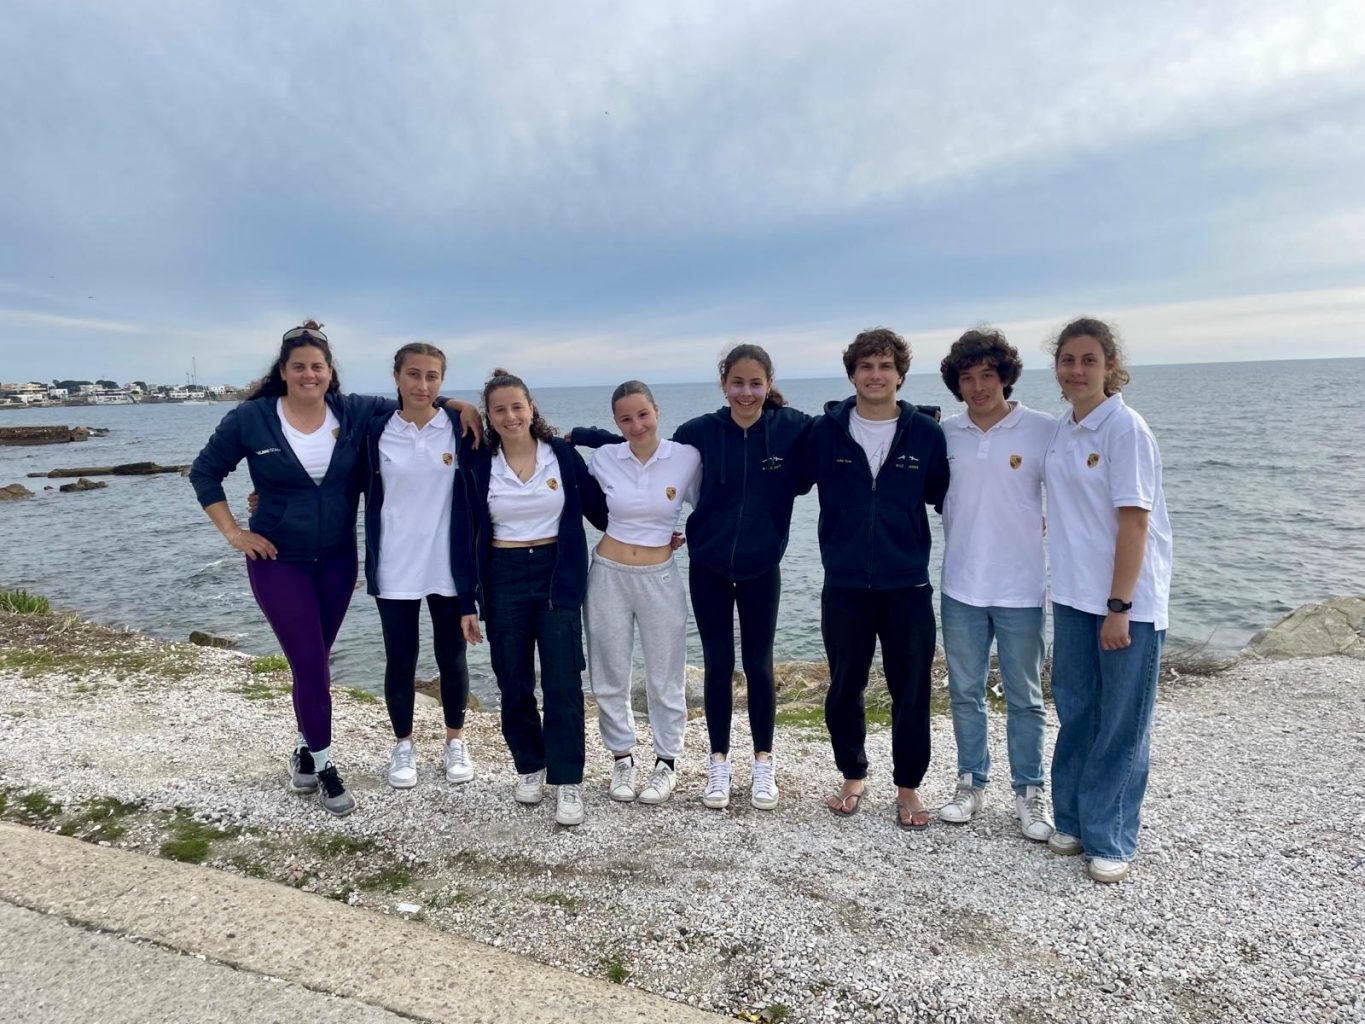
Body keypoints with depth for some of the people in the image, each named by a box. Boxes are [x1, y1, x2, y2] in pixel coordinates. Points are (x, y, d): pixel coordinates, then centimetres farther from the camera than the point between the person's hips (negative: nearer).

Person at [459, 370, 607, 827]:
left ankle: (568, 781, 8)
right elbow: (468, 533, 0)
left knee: (563, 682, -4)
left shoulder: (562, 453, -3)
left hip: (557, 574, -1)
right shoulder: (477, 463, -2)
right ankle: (530, 766, 30)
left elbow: (597, 506, 5)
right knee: (514, 683, 10)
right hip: (503, 579, 1)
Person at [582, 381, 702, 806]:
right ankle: (622, 758, 29)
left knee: (665, 677, 9)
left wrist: (681, 536, 3)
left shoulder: (687, 457, -8)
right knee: (610, 676, 11)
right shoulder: (603, 459, -4)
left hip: (660, 577, -1)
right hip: (608, 575, 1)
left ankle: (667, 761, 27)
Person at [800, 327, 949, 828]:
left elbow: (944, 496, 6)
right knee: (844, 688, 12)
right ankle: (853, 777, 33)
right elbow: (794, 482, 10)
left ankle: (908, 787, 27)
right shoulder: (825, 430, -1)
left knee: (911, 690, 7)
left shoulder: (926, 432, -2)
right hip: (843, 585, 1)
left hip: (908, 585, 0)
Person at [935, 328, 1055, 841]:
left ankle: (1029, 793, 26)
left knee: (1024, 698, 10)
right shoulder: (945, 434, 2)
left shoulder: (1043, 430, -7)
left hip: (1022, 588, -3)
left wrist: (1035, 529, -6)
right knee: (965, 693, 14)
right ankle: (971, 783, 30)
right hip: (960, 587, 3)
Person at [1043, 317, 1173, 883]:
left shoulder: (1125, 428, -12)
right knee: (1075, 712, 14)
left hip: (1128, 600, -6)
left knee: (1122, 724, 4)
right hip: (1074, 595, 6)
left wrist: (1119, 607, -16)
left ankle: (1110, 839, 17)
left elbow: (1134, 521, -15)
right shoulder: (1061, 429, 8)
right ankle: (1073, 820, 29)